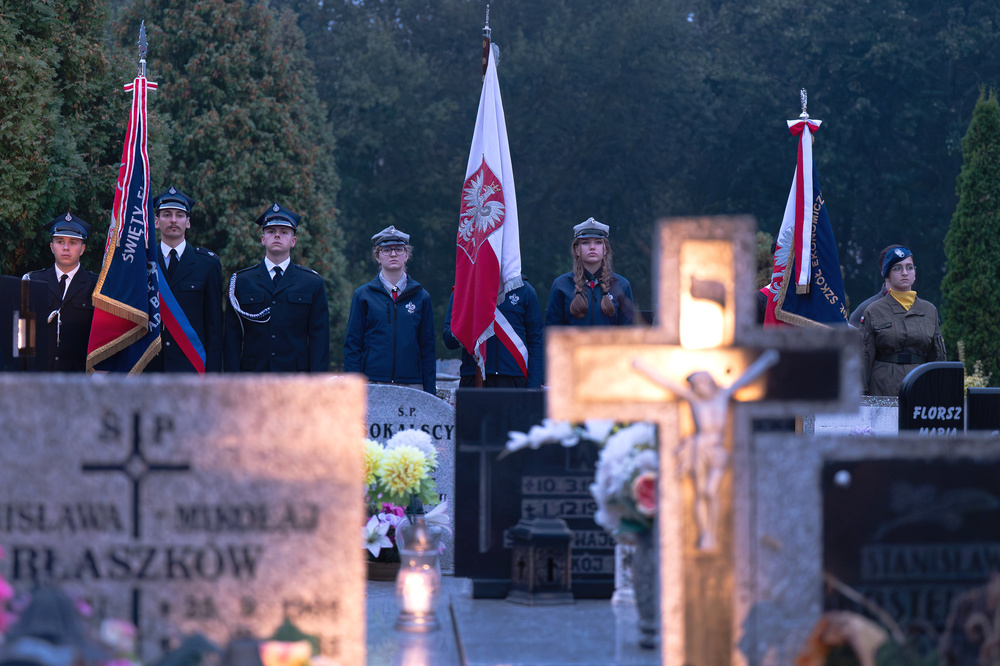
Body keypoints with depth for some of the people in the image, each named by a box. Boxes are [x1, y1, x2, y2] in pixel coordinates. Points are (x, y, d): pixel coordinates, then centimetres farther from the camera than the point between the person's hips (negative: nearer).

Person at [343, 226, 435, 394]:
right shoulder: (363, 295, 7)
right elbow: (352, 345, 7)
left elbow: (428, 348, 11)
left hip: (411, 385, 1)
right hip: (372, 384, -1)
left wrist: (430, 392, 6)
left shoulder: (421, 296, 10)